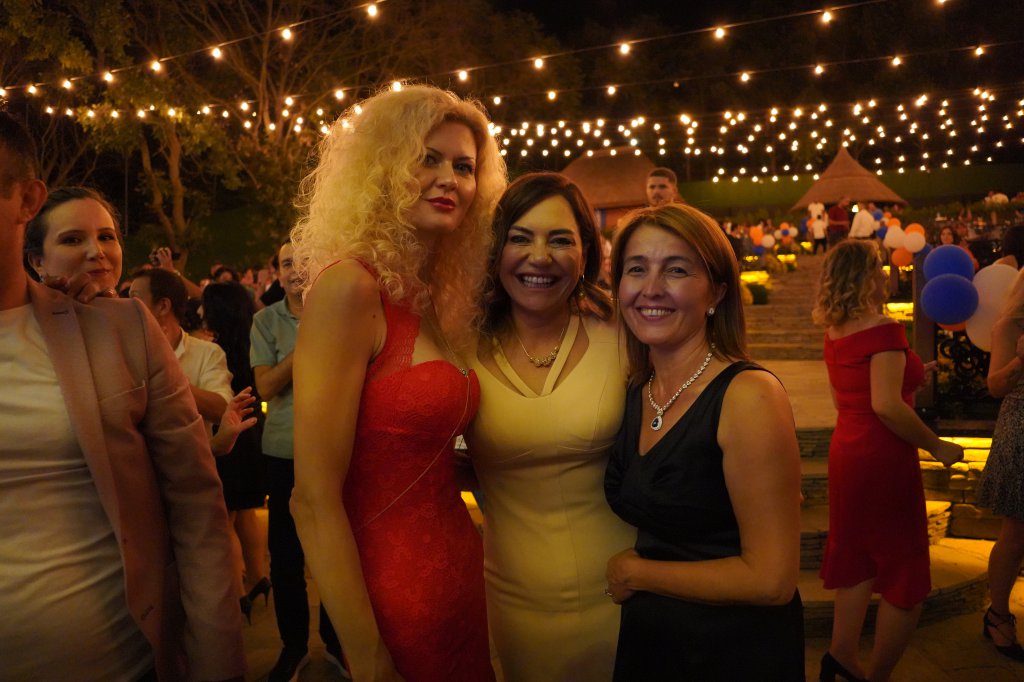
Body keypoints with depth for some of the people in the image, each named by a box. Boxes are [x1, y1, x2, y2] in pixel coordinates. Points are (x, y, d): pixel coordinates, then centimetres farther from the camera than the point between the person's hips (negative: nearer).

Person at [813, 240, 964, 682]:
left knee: (858, 561, 20)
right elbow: (886, 405, -27)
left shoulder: (834, 331, 6)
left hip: (846, 453, 8)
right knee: (906, 580, 7)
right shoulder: (883, 330, -18)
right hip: (884, 461, -8)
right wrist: (937, 447, -16)